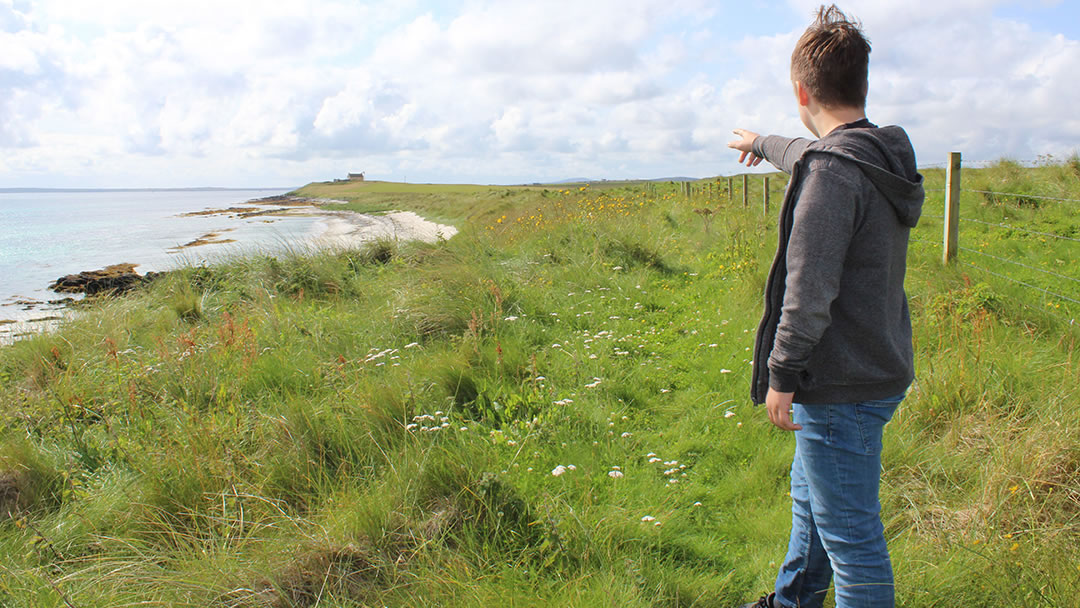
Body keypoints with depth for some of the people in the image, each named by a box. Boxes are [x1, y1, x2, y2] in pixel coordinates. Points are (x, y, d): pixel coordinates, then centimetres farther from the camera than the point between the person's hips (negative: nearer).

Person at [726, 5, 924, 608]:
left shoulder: (833, 171, -23)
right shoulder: (886, 155, 7)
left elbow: (809, 292, -26)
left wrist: (781, 376, -15)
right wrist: (760, 144, 46)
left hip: (844, 388, -11)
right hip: (878, 371, 11)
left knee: (850, 533, 2)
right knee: (811, 498, 27)